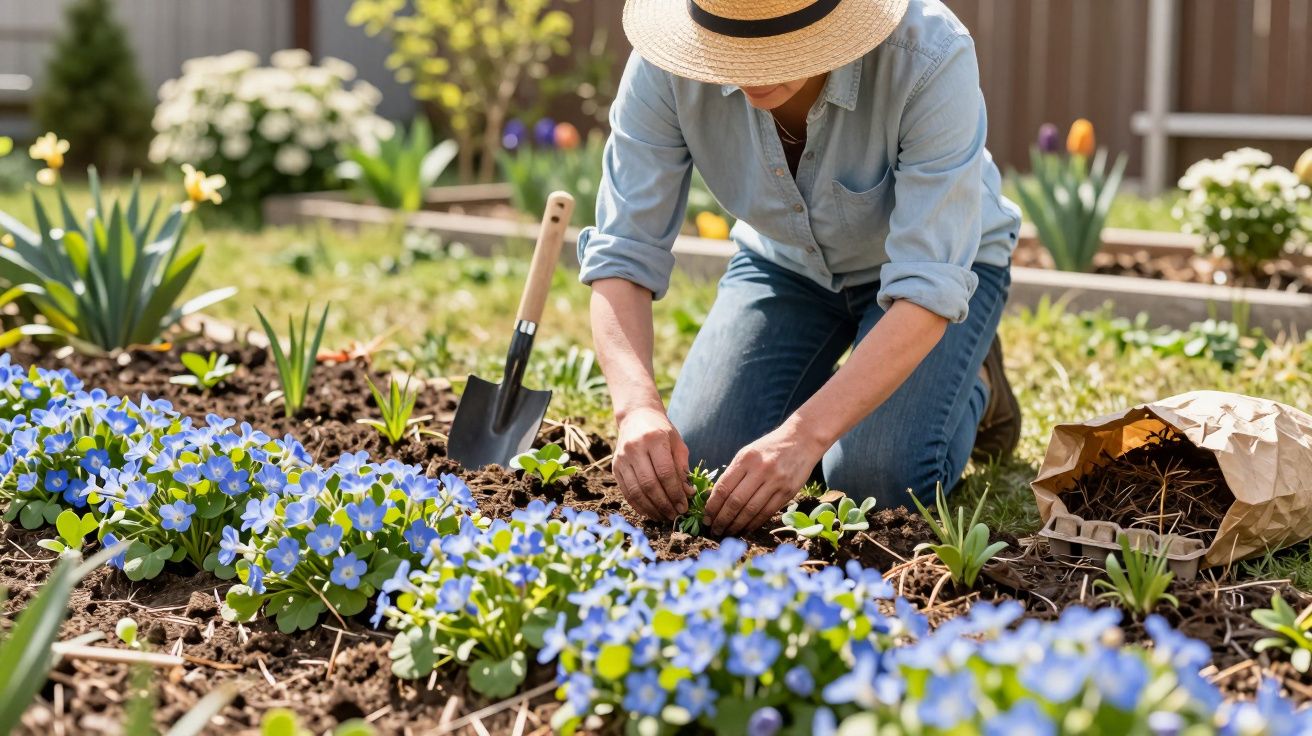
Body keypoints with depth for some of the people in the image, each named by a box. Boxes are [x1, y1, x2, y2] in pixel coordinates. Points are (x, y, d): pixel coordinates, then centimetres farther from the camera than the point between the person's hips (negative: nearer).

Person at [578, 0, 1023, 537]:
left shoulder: (930, 56, -38)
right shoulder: (666, 63, -29)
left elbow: (929, 286, -40)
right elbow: (622, 253, -27)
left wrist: (804, 435, -49)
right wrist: (639, 405, -45)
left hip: (941, 255, -3)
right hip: (787, 261, 3)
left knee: (876, 480, -23)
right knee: (702, 458, -13)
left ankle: (973, 385, 11)